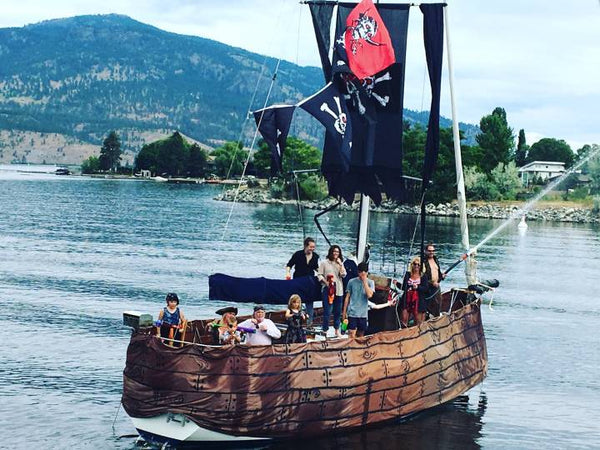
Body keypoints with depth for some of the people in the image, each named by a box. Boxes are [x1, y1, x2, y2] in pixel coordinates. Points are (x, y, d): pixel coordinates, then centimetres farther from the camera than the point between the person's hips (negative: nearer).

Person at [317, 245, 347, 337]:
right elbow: (320, 275, -2)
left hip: (338, 290, 4)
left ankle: (337, 330, 20)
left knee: (338, 311, 9)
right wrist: (326, 282, -15)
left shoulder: (340, 264, 13)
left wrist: (340, 264, -7)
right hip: (327, 290, -4)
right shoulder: (324, 263, 2)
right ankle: (325, 330, -3)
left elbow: (343, 275, 1)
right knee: (327, 311, -8)